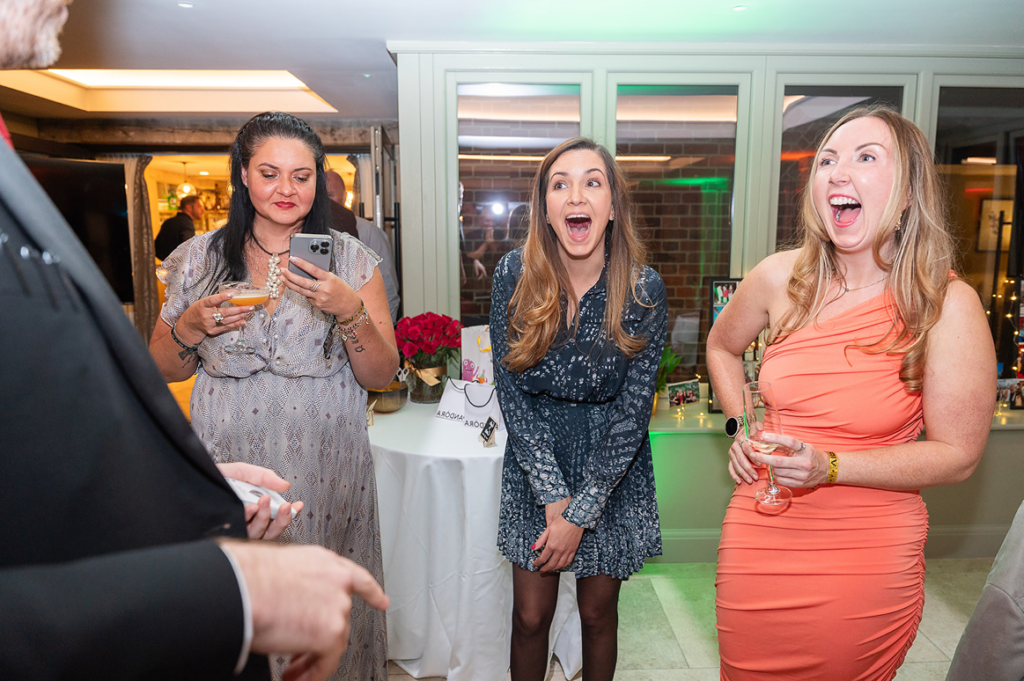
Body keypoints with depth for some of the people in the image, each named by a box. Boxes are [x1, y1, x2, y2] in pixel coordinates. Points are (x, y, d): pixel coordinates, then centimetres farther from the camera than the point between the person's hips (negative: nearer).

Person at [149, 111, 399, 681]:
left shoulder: (352, 259, -1)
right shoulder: (198, 259, 3)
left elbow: (381, 376, -3)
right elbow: (162, 370, 10)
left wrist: (350, 311, -20)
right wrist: (189, 329, -10)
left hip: (326, 469, -1)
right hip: (227, 466, 1)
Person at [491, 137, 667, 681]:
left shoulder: (643, 289, -15)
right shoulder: (514, 274, -12)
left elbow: (633, 410, -12)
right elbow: (511, 391, -9)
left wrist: (581, 513, -13)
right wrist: (553, 495, -13)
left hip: (612, 472, 0)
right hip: (535, 467, 1)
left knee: (597, 613, 16)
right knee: (530, 616, 11)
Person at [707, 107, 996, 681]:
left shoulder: (947, 305, -13)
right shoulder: (780, 277, -5)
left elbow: (958, 455, -8)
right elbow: (723, 346, 16)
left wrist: (829, 467, -20)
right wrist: (742, 428, 3)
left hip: (865, 563, -2)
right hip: (757, 542, 3)